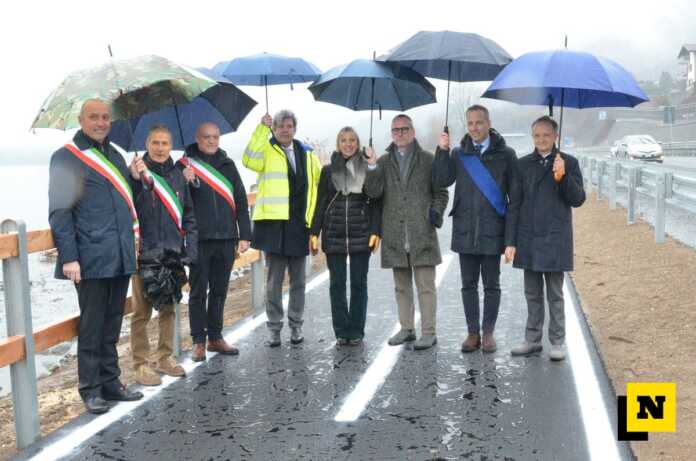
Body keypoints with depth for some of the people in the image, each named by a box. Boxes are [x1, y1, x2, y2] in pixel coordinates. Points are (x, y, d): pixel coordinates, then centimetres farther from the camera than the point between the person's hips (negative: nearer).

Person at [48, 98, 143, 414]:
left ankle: (110, 382, 24)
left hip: (121, 258, 6)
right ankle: (90, 389, 14)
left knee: (112, 325, 14)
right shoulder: (66, 158, -4)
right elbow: (59, 212, -9)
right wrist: (68, 257, -16)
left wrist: (132, 244, 17)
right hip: (90, 258, -6)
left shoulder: (115, 156, 16)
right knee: (91, 326, 2)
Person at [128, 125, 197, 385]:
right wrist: (137, 179, -27)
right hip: (145, 253, -5)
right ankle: (141, 365, 13)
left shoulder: (177, 175, 9)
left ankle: (165, 358, 27)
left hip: (172, 252, 5)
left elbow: (188, 215, 12)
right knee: (142, 310, 3)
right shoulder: (137, 173, -5)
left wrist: (190, 249, 5)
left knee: (169, 308, 14)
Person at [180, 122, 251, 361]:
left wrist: (244, 234, 4)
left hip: (226, 239, 4)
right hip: (198, 240, -3)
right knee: (198, 292, 3)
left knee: (219, 291, 12)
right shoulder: (185, 165, 2)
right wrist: (185, 182, -21)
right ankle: (198, 342, 11)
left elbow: (241, 201, 11)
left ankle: (215, 337, 23)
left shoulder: (227, 165, 11)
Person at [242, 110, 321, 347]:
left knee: (298, 280, 10)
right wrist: (262, 129, -22)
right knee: (274, 280, 4)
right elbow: (249, 160, -21)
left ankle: (296, 325, 22)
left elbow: (319, 181, 19)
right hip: (274, 222, -3)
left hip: (300, 223, 4)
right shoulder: (266, 149, 1)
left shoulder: (307, 152, 14)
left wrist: (316, 217, 12)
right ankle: (274, 327, 13)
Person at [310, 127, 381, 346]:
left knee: (359, 284, 4)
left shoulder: (368, 169, 5)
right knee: (337, 284, 3)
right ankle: (341, 332, 11)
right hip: (334, 235, 1)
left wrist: (375, 232, -7)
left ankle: (356, 332, 12)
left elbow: (375, 203, 3)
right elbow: (320, 204, 8)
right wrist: (314, 233, 1)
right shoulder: (328, 170, 9)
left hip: (361, 235, -1)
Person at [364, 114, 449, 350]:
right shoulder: (384, 161, 12)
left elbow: (440, 192, 8)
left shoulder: (428, 160, 5)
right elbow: (373, 192, -1)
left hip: (422, 233, -3)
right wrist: (372, 167, -13)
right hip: (395, 235, 3)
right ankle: (406, 328, 23)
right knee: (401, 286, 12)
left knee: (425, 286, -1)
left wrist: (436, 211, -8)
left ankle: (428, 332, 5)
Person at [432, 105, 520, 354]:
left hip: (492, 232, -2)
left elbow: (514, 200, -4)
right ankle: (473, 332, 18)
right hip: (465, 231, 3)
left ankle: (488, 332, 19)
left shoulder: (505, 155, -2)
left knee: (491, 285, 7)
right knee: (468, 284, 8)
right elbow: (441, 181, -3)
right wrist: (442, 151, -11)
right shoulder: (458, 154, 8)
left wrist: (511, 239, -9)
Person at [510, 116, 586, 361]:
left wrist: (563, 177, -21)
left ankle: (557, 342, 13)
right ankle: (532, 339, 20)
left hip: (555, 239, -3)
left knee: (555, 294, 4)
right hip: (528, 238, 3)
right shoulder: (523, 164, 9)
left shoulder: (568, 162, 0)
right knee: (532, 294, 11)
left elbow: (578, 199, -5)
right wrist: (513, 237, 8)